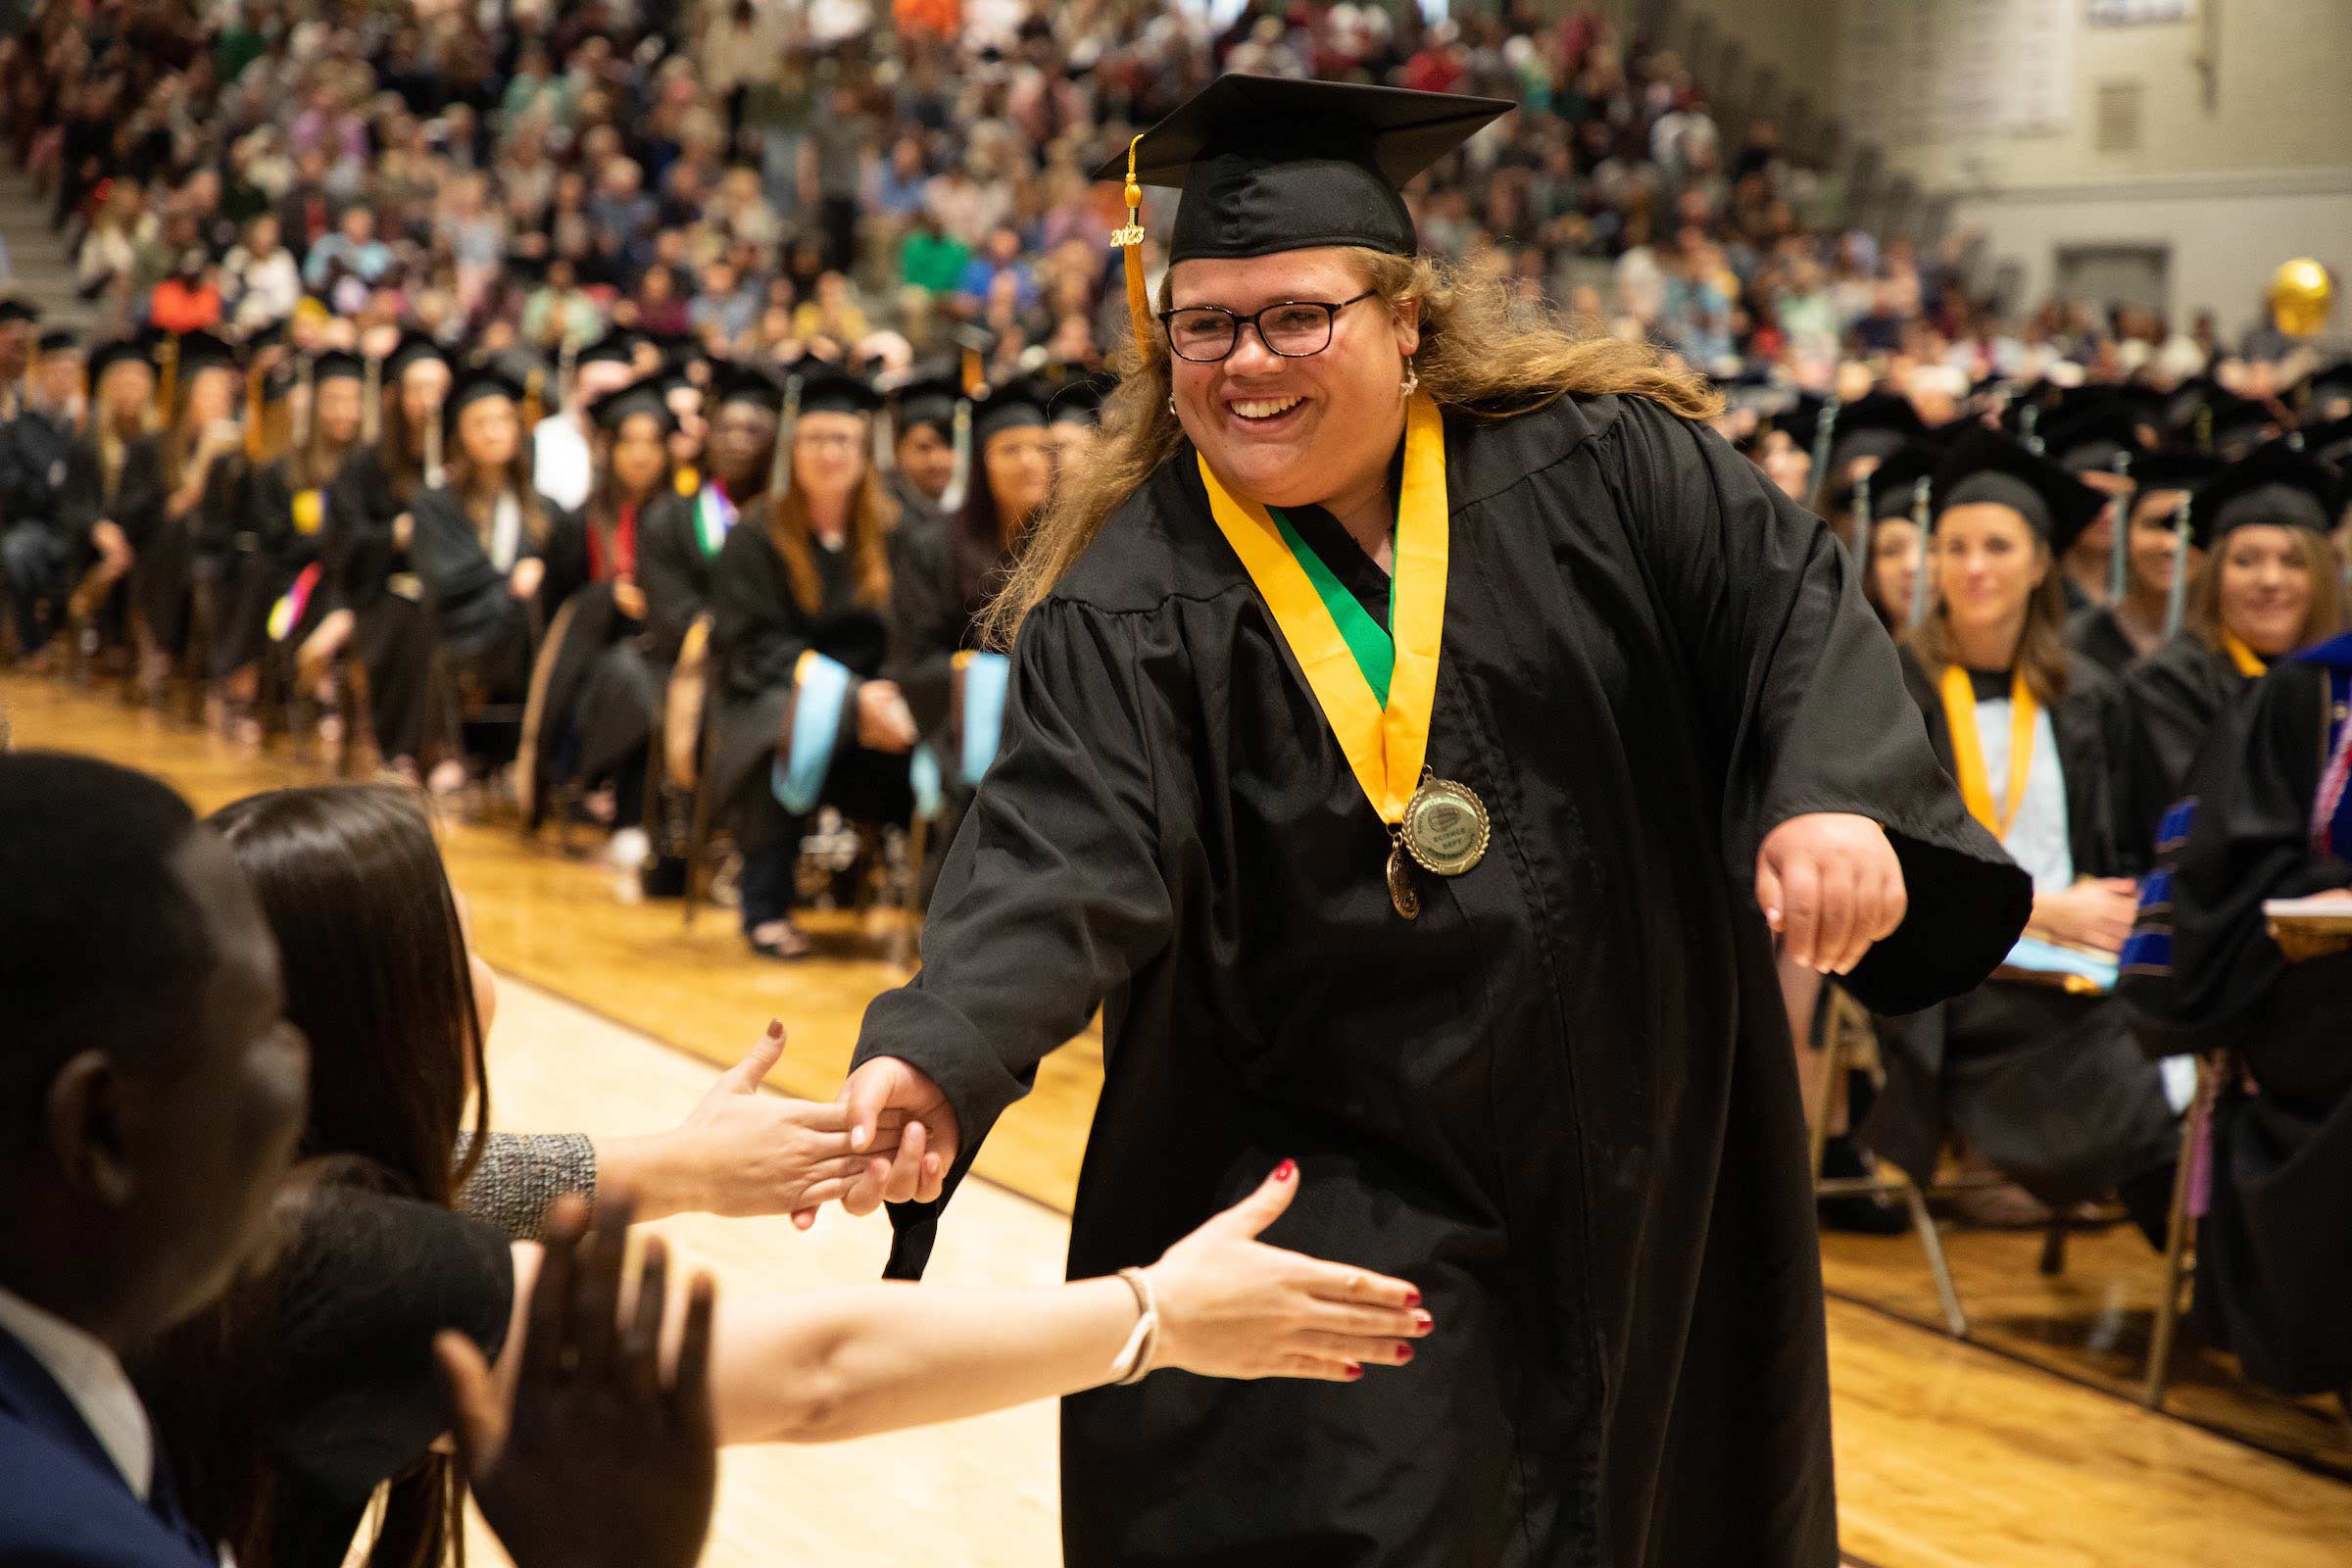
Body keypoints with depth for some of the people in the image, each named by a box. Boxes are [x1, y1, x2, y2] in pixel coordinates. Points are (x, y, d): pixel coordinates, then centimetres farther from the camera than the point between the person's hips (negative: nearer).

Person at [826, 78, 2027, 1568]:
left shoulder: (1590, 467, -3)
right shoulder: (1130, 602, -10)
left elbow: (1793, 604, -8)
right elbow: (1061, 854, -21)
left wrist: (1835, 795, -30)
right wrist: (936, 1056, -40)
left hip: (1635, 1151, 3)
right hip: (1330, 1198, -2)